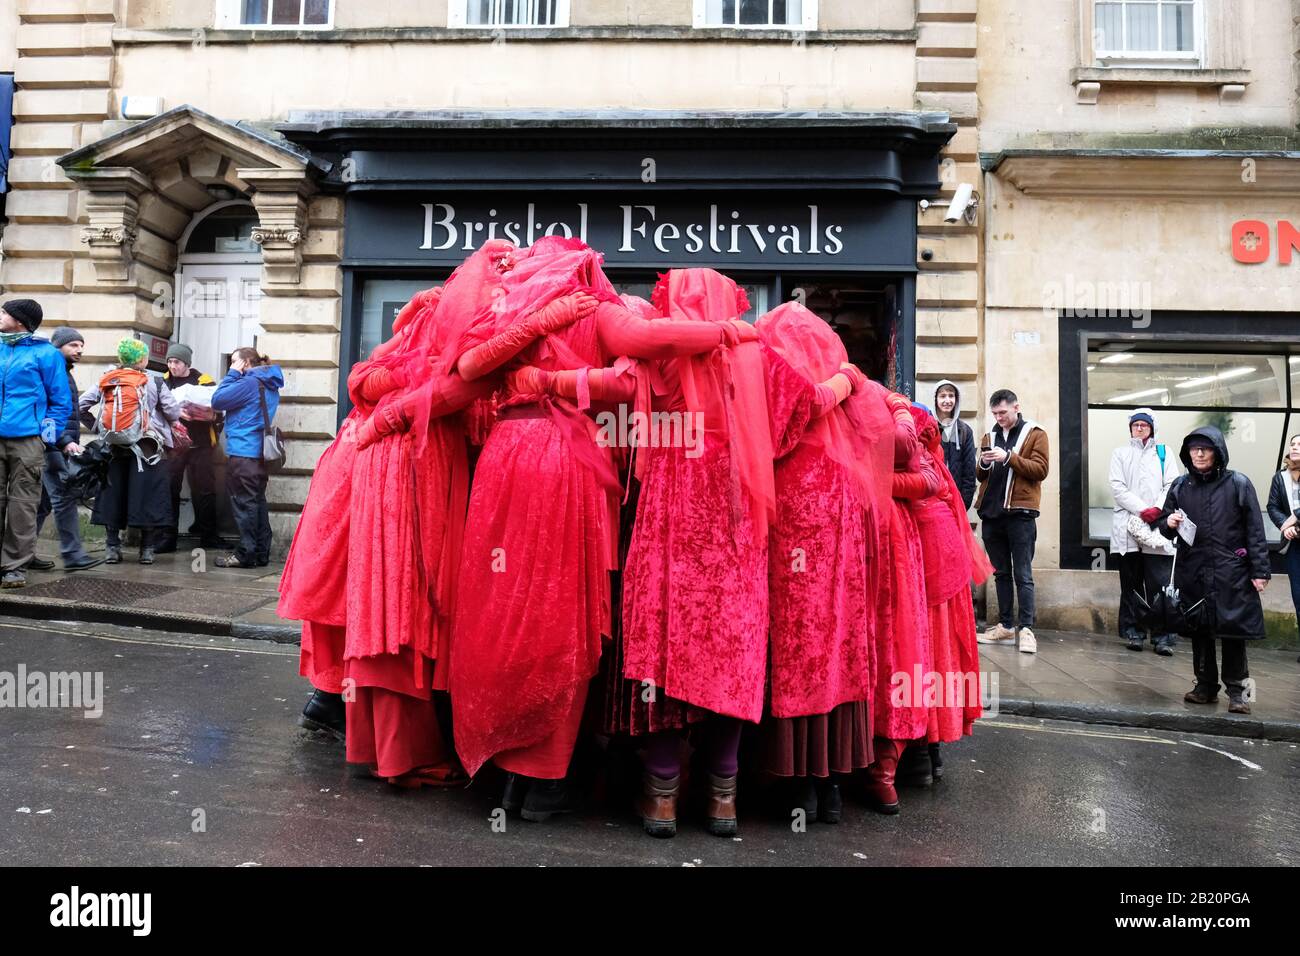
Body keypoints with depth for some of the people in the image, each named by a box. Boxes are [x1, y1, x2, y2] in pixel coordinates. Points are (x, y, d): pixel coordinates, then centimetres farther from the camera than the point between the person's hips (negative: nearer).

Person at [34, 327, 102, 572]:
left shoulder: (64, 372, 21)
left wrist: (70, 441, 20)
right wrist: (65, 441, -25)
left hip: (59, 448, 10)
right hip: (51, 446, -10)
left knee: (44, 501, 11)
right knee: (64, 498, -11)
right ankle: (73, 555, -10)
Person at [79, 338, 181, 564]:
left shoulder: (106, 380, 5)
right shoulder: (154, 381, -5)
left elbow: (82, 404, 0)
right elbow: (174, 412, -7)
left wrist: (94, 425, 12)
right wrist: (170, 418, 15)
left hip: (114, 446, 4)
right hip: (146, 447, -4)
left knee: (113, 493, 11)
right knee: (147, 494, 2)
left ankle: (112, 546, 13)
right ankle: (147, 548, 4)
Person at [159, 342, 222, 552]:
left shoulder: (204, 381, 0)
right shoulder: (164, 382, 7)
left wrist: (202, 415, -21)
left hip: (199, 444, -1)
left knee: (204, 489, 4)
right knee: (169, 488, 0)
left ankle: (208, 535, 15)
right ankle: (168, 535, 7)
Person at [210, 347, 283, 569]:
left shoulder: (249, 383, -12)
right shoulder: (270, 385, 15)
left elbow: (217, 401, -11)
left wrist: (232, 374, -3)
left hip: (243, 453, -9)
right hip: (260, 452, 9)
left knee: (244, 503, -4)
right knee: (257, 501, 11)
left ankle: (246, 554, 0)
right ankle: (261, 553, 15)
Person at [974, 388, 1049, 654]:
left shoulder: (1035, 433, 3)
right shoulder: (989, 435, 16)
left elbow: (1040, 469, -8)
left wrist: (1009, 457, -18)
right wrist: (984, 463, -6)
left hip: (1020, 513, -5)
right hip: (991, 512, 5)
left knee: (1022, 574, -4)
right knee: (1001, 573, 10)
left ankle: (1026, 629, -3)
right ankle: (1005, 626, 16)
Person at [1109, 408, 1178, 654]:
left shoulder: (1164, 453, 16)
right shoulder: (1120, 453, 13)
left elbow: (1172, 485, 5)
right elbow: (1117, 487, 1)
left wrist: (1158, 508, -12)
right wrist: (1142, 509, -10)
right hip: (1127, 527, 0)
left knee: (1159, 584, -6)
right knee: (1131, 583, 5)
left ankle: (1162, 636, -5)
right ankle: (1132, 632, 10)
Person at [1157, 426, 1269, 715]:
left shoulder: (1238, 484, -1)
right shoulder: (1180, 486, 8)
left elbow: (1255, 530, -2)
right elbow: (1163, 524, 16)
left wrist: (1260, 571, -5)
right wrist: (1168, 523, -9)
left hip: (1231, 572, -3)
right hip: (1192, 573, 3)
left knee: (1233, 630, 0)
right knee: (1198, 630, 9)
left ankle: (1236, 690, 12)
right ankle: (1206, 685, 21)